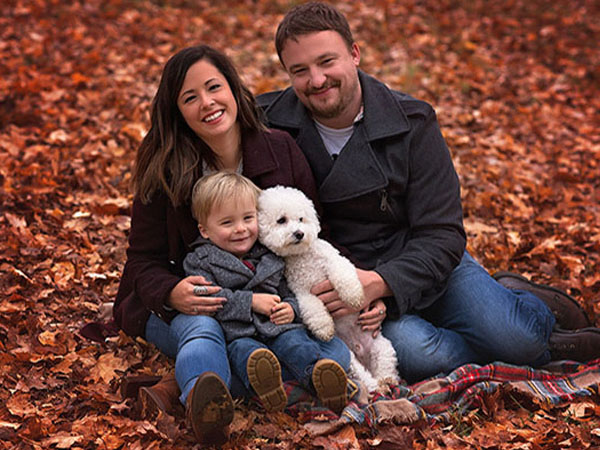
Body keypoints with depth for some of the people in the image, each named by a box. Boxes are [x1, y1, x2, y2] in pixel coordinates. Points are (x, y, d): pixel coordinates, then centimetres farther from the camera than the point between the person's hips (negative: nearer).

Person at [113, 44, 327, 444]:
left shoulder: (282, 152, -1)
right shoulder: (163, 174, -5)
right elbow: (144, 260, -2)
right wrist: (172, 293, -26)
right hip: (183, 306, -2)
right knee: (201, 328, -37)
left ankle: (184, 390, -44)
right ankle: (205, 409, -68)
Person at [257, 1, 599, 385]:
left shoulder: (412, 123, -10)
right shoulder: (268, 122, -9)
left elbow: (442, 237, -11)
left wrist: (379, 282, -31)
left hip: (421, 260, 0)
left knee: (514, 337, -23)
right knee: (418, 354, -31)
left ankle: (517, 300, 16)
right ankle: (546, 347, -5)